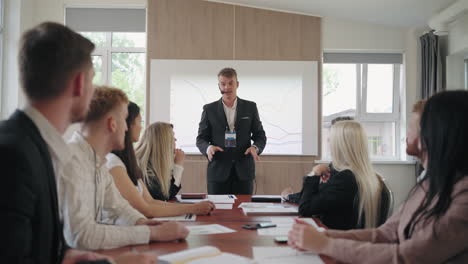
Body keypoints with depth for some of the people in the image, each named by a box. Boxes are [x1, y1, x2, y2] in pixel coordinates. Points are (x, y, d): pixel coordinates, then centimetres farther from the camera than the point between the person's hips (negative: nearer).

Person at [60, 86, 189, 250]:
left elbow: (117, 206, 14)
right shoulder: (71, 160, -22)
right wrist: (152, 232, -24)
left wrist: (140, 222, -7)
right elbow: (81, 235, -29)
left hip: (90, 254, 8)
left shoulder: (98, 160, 6)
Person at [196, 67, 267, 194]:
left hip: (244, 171, 1)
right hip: (218, 171, 0)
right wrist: (208, 147, -16)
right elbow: (201, 138, 6)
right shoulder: (209, 109, 5)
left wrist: (255, 147, -13)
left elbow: (260, 135, 8)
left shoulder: (250, 107, 6)